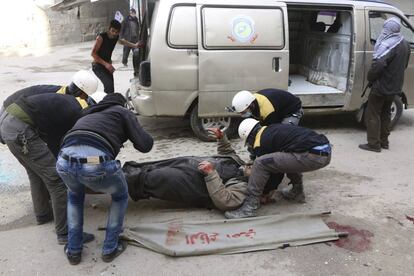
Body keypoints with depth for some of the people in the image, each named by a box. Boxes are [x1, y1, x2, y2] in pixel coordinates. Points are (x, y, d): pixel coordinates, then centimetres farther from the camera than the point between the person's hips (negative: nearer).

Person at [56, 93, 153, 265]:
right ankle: (110, 249, 31)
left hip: (64, 162, 5)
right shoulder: (123, 112, 23)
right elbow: (144, 145, 12)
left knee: (75, 196, 39)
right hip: (96, 163, -4)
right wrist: (146, 138, 34)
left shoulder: (88, 114, 38)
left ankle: (73, 250, 37)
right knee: (120, 196, 29)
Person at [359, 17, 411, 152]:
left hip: (382, 86, -9)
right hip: (395, 86, 9)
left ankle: (374, 144, 2)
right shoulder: (405, 44, 8)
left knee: (372, 114, 0)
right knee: (385, 113, 19)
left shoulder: (388, 44, -21)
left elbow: (378, 64, -29)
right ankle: (384, 141, 26)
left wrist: (370, 78, -13)